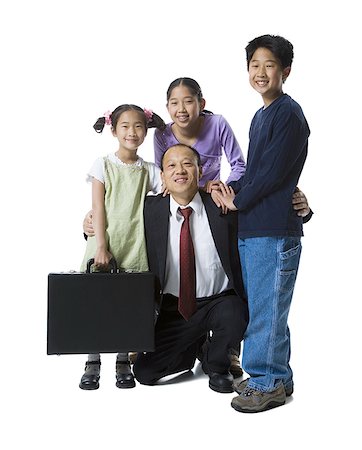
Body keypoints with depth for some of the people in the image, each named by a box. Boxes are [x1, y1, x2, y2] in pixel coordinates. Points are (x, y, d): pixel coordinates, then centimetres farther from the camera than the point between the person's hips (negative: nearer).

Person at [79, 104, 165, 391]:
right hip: (104, 244, -1)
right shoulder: (103, 166, 3)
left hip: (134, 248, 1)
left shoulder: (149, 171, 8)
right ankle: (92, 364, 9)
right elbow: (98, 209, -3)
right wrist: (101, 246, -12)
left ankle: (123, 364, 15)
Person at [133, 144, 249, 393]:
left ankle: (215, 363, 1)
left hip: (220, 302, -1)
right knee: (144, 372, -7)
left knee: (234, 316, -35)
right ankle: (194, 348, 25)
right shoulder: (150, 209, -3)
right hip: (173, 308, 2)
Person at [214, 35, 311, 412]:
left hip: (275, 229, -9)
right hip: (251, 227, 10)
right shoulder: (261, 115, 18)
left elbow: (273, 173, -16)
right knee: (259, 306, 16)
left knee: (266, 308, -3)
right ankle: (269, 376, 28)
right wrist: (231, 190, 5)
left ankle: (270, 383, 11)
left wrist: (237, 201, -5)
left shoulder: (289, 113, -11)